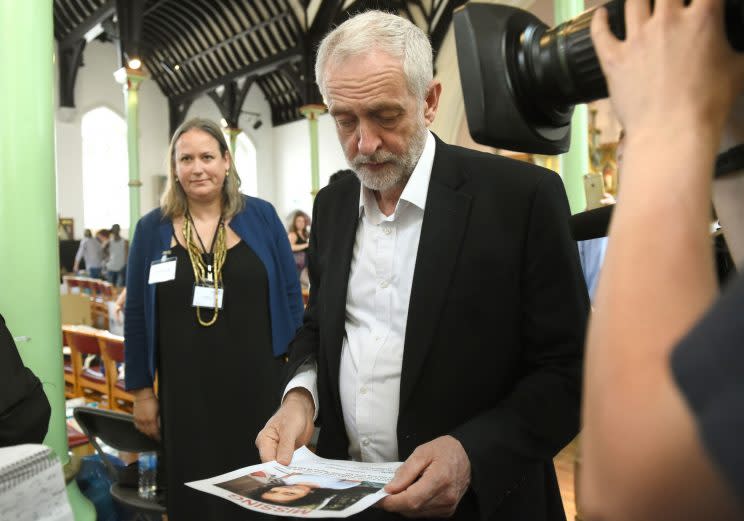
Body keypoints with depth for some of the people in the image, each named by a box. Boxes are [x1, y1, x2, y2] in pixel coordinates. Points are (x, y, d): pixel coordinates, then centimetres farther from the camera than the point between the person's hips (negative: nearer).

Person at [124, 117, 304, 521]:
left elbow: (290, 298, 3)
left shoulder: (261, 217, 0)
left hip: (257, 383, 0)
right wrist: (141, 390, 5)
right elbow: (136, 315, 6)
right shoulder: (152, 228, 3)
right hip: (185, 392, 1)